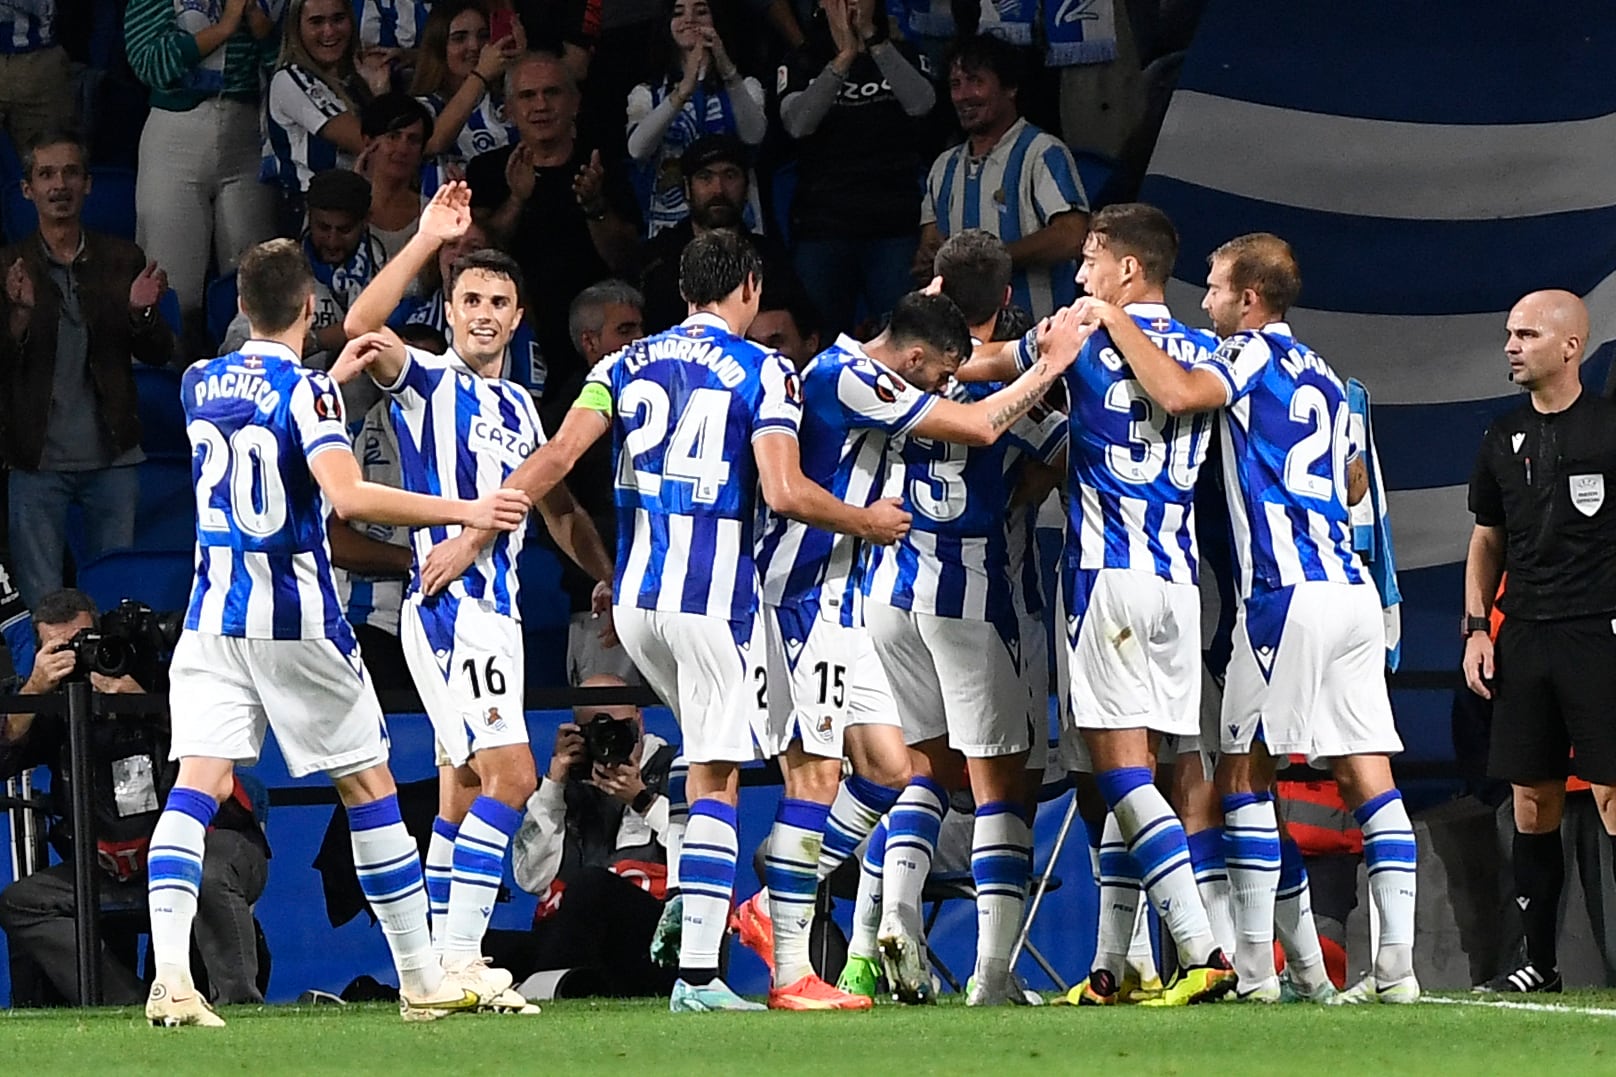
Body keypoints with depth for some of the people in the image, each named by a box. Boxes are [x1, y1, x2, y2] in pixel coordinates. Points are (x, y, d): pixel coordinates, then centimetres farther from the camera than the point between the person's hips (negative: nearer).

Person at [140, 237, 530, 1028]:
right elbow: (347, 495, -28)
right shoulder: (307, 391, -13)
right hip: (298, 621, -4)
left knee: (198, 786, -4)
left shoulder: (200, 384, 6)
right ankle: (422, 979, 15)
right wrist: (463, 511, -23)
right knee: (368, 786, 8)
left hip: (212, 618, 4)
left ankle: (169, 973, -23)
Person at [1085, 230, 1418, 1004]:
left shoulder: (1254, 354, -3)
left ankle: (1255, 964, -4)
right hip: (1352, 588, 7)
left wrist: (1113, 322, -12)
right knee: (1366, 773, 2)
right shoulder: (1323, 377, 21)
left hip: (1287, 591, -7)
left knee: (1245, 768, 0)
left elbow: (1180, 393, -23)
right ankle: (1395, 963, -4)